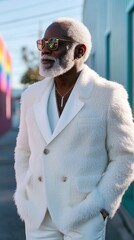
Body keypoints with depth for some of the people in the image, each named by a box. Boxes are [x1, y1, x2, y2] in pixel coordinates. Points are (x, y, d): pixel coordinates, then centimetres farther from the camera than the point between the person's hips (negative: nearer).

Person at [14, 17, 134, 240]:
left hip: (84, 216, -4)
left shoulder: (109, 95, -7)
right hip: (39, 215, 4)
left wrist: (97, 207, -12)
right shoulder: (31, 96, 6)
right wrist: (25, 200, 5)